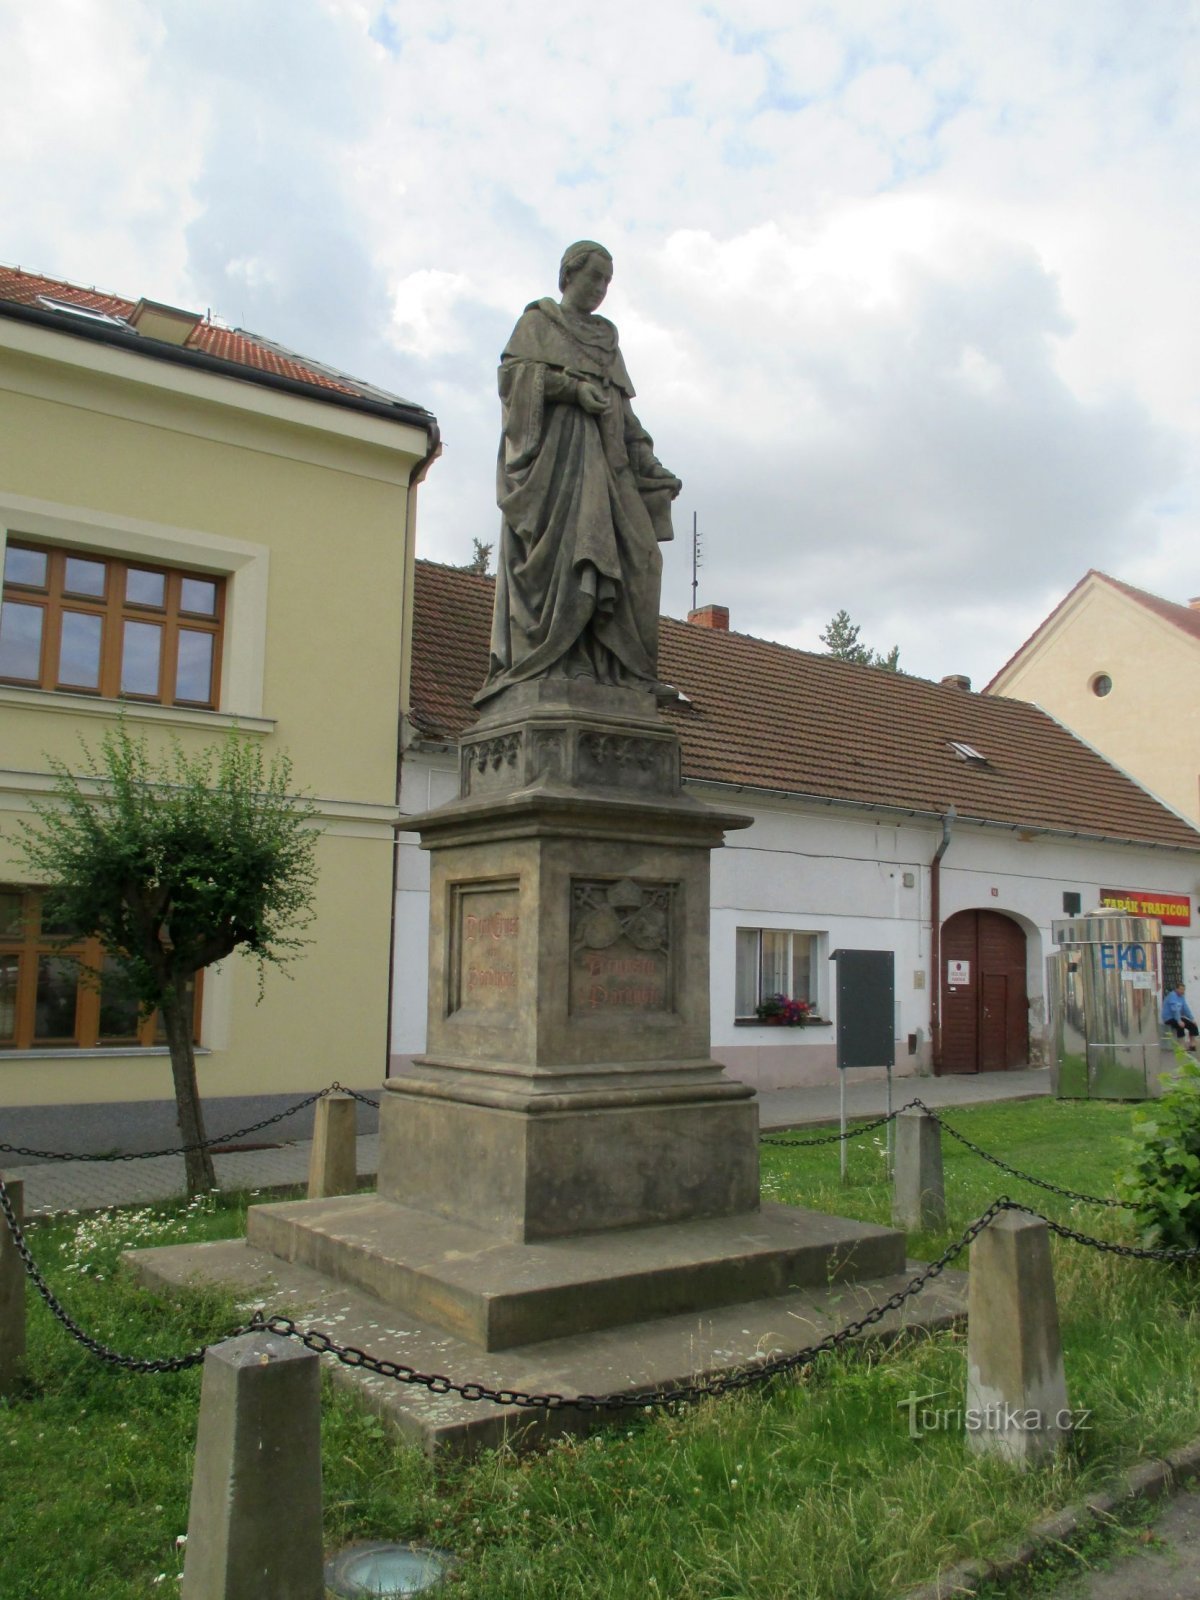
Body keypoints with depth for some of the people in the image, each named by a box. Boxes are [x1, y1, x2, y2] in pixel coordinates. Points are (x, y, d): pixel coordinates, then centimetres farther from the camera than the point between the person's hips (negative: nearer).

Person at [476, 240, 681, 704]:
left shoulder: (607, 339, 27)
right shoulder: (537, 321, 12)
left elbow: (622, 408, 21)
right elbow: (514, 372, -4)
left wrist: (650, 465, 9)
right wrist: (573, 387, -17)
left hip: (601, 455, 6)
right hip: (553, 447, -6)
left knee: (614, 549, -9)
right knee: (558, 541, -18)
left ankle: (602, 662, -14)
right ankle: (551, 657, -24)